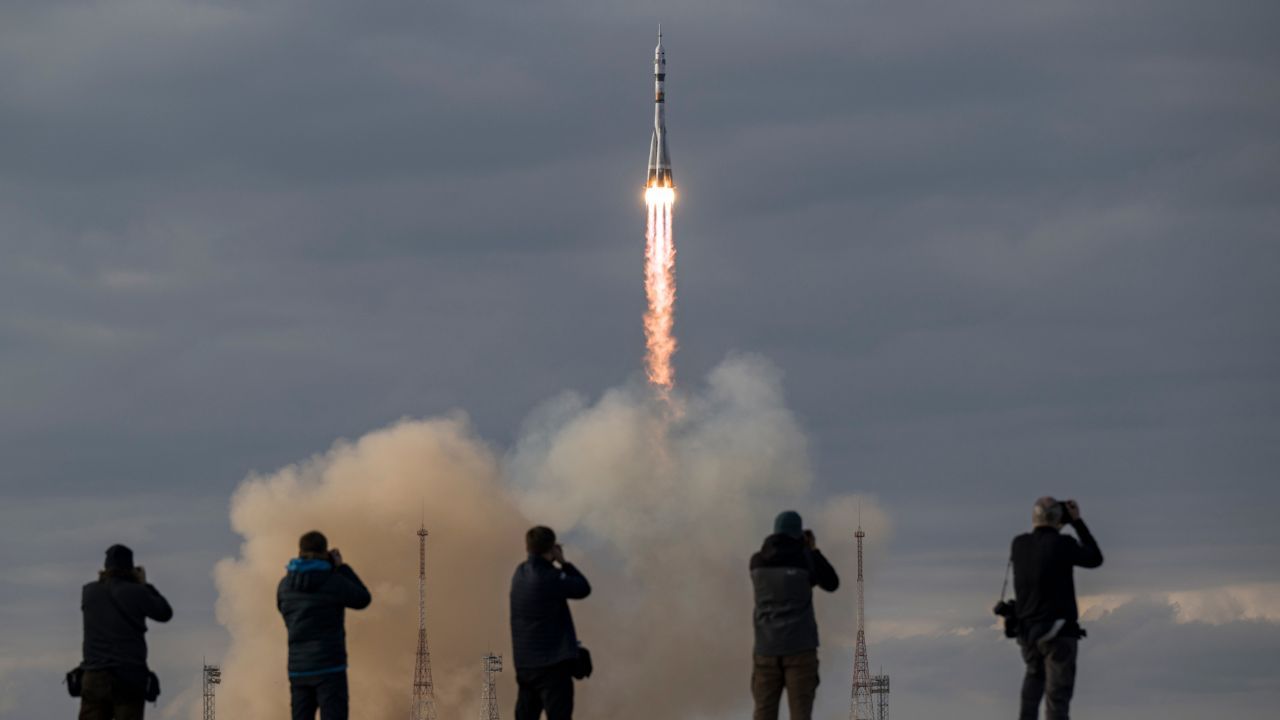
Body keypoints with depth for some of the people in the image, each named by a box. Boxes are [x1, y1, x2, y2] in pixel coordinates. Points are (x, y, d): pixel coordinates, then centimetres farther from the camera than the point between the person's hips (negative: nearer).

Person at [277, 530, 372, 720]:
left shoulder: (285, 585, 4)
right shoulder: (333, 581, -10)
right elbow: (363, 599, 5)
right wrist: (341, 567, 11)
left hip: (299, 668, 5)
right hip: (329, 667, -5)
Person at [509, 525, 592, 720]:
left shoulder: (521, 573, 6)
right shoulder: (547, 578, -18)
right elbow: (583, 589, -6)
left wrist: (557, 565, 6)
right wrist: (563, 562, 0)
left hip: (524, 662, 8)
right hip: (551, 662, -8)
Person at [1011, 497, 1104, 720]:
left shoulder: (1019, 544, 0)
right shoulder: (1063, 544, -12)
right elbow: (1095, 559, 4)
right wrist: (1077, 522, 8)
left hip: (1028, 632, 5)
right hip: (1059, 633, -5)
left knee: (1035, 674, 31)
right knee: (1057, 693, -4)